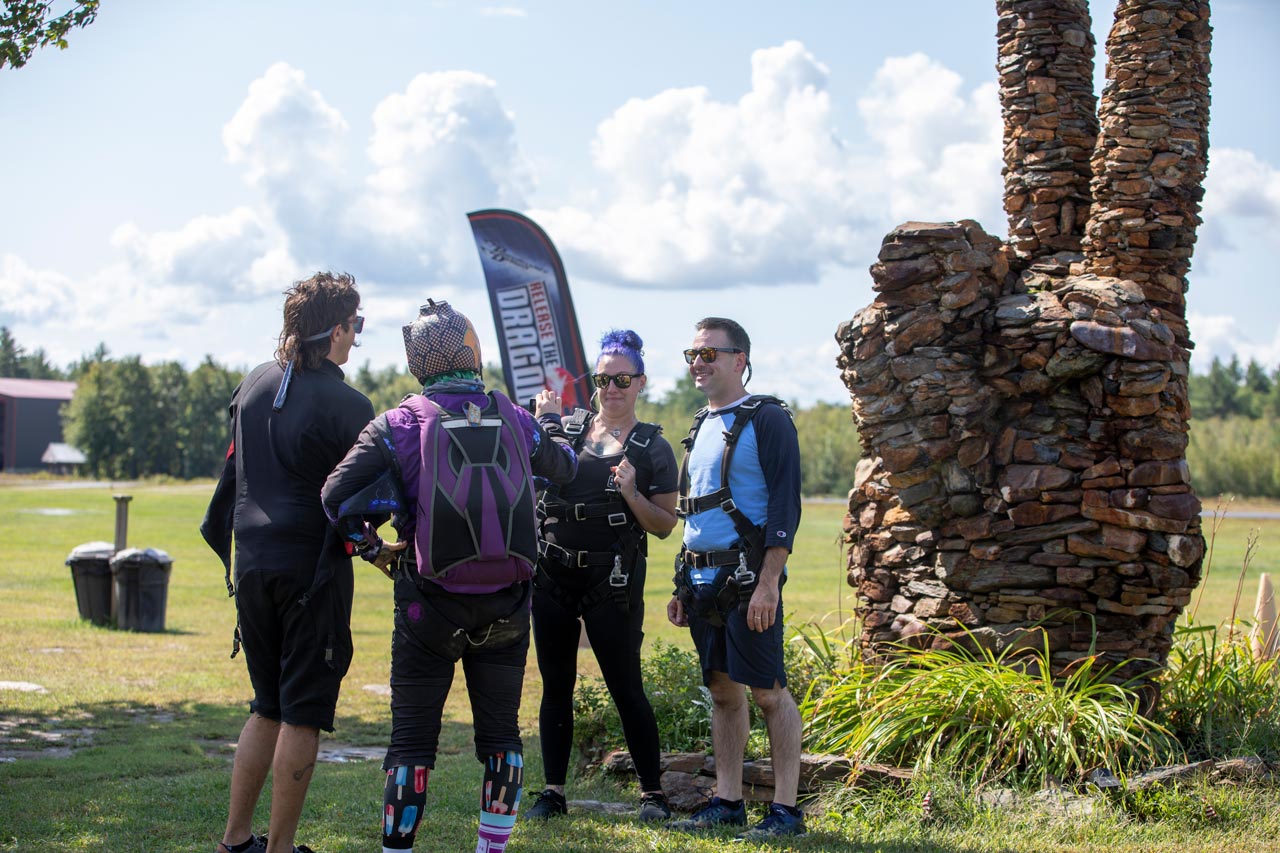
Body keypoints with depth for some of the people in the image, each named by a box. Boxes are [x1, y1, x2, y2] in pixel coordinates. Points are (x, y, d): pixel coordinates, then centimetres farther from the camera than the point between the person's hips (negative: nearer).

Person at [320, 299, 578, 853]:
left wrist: (370, 548, 5)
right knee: (500, 734, 15)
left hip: (431, 605, -2)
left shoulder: (398, 425, -7)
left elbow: (337, 496, -11)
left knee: (413, 739, 5)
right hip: (506, 609, 2)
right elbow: (564, 466, 22)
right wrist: (551, 422, 42)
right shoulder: (515, 419, 2)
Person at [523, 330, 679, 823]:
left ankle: (652, 794, 7)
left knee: (626, 686, -3)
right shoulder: (567, 428, 9)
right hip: (553, 574, 3)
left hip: (612, 581, -3)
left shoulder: (653, 449, 3)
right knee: (556, 686, 7)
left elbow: (665, 526, 2)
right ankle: (553, 791, 15)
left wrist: (632, 495, -15)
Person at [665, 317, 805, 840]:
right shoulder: (702, 425, 18)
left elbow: (785, 506, -12)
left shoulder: (768, 420, -6)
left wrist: (768, 582, -20)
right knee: (723, 691, 11)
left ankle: (785, 810, 0)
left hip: (748, 576, -8)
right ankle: (727, 802, 17)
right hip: (704, 579, 8)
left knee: (768, 691, -5)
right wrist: (682, 587, 19)